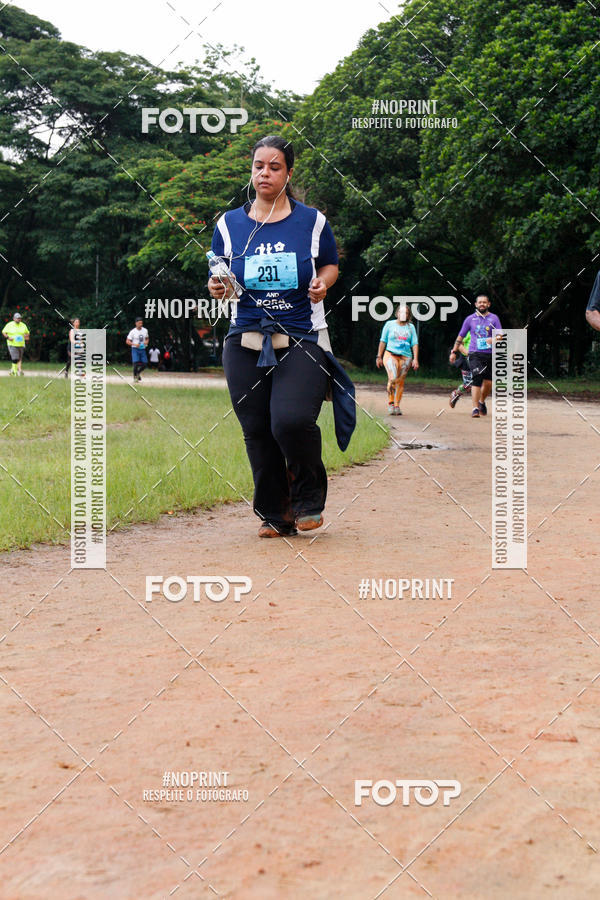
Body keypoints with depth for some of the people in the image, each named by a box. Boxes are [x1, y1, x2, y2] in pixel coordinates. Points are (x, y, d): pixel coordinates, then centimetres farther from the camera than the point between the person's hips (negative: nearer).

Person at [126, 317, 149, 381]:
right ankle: (135, 376, 4)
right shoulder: (133, 332, -8)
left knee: (144, 364, 0)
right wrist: (135, 344, -21)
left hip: (142, 349, 4)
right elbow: (127, 341, -6)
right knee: (136, 363, -15)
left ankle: (137, 373, 27)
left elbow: (147, 338, 20)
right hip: (135, 349, -4)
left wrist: (146, 342, -4)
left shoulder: (145, 330, 6)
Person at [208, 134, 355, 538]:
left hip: (303, 341, -3)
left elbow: (331, 264, 16)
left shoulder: (312, 221, 5)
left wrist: (322, 283, -6)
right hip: (246, 342, 3)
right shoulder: (229, 224, 9)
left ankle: (309, 495, 7)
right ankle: (275, 515, 18)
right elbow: (222, 279, 15)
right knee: (257, 431, 2)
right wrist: (218, 287, -8)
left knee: (291, 422, -21)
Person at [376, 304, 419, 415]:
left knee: (400, 382, 3)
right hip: (390, 354, -2)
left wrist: (415, 359, -3)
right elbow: (383, 341, 9)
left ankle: (397, 406, 15)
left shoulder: (410, 327, 10)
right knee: (393, 378, -21)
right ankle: (390, 403, -6)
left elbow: (415, 344, 8)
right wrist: (379, 356, 6)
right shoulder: (390, 324, 6)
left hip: (405, 357, 2)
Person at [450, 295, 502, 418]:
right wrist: (454, 352, 16)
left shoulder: (494, 318, 8)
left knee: (488, 382, 4)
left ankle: (482, 402, 33)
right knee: (477, 378, -19)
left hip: (490, 354, 2)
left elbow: (500, 335, 0)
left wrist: (493, 339, -22)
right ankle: (475, 408, -20)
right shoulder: (470, 319, 9)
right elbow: (460, 336, 17)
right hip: (475, 353, -2)